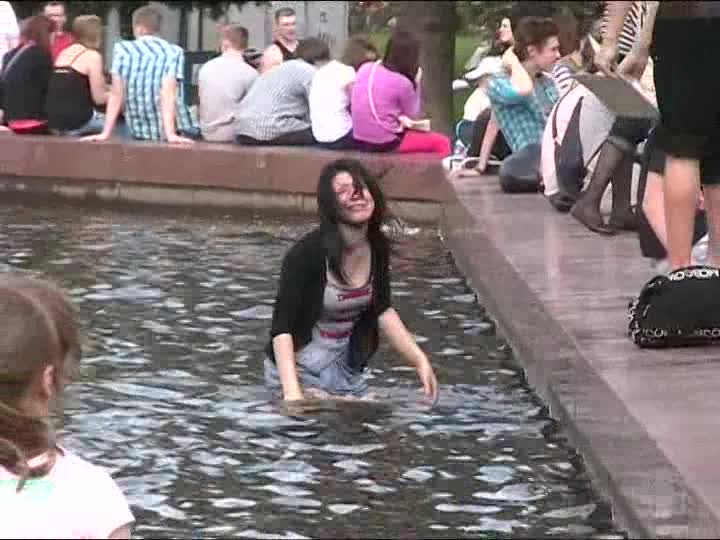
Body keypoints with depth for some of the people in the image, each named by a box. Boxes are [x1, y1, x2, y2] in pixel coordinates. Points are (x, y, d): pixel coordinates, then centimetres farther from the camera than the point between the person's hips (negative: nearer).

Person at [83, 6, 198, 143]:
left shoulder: (122, 49, 1)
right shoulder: (174, 52, -5)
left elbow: (116, 93, -4)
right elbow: (168, 94, -17)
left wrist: (106, 133, -4)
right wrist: (170, 134, -25)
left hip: (139, 133, 3)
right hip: (177, 133, -3)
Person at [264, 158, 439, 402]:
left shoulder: (378, 247, -6)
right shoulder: (307, 253, -25)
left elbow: (383, 311, 9)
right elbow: (282, 328, -26)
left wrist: (420, 360, 3)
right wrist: (292, 393, -36)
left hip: (346, 368, 6)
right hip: (300, 369, -6)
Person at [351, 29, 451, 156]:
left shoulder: (365, 69, 1)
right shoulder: (402, 83, -15)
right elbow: (413, 115, 0)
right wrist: (417, 84, 4)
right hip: (386, 143, -7)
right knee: (442, 142, 6)